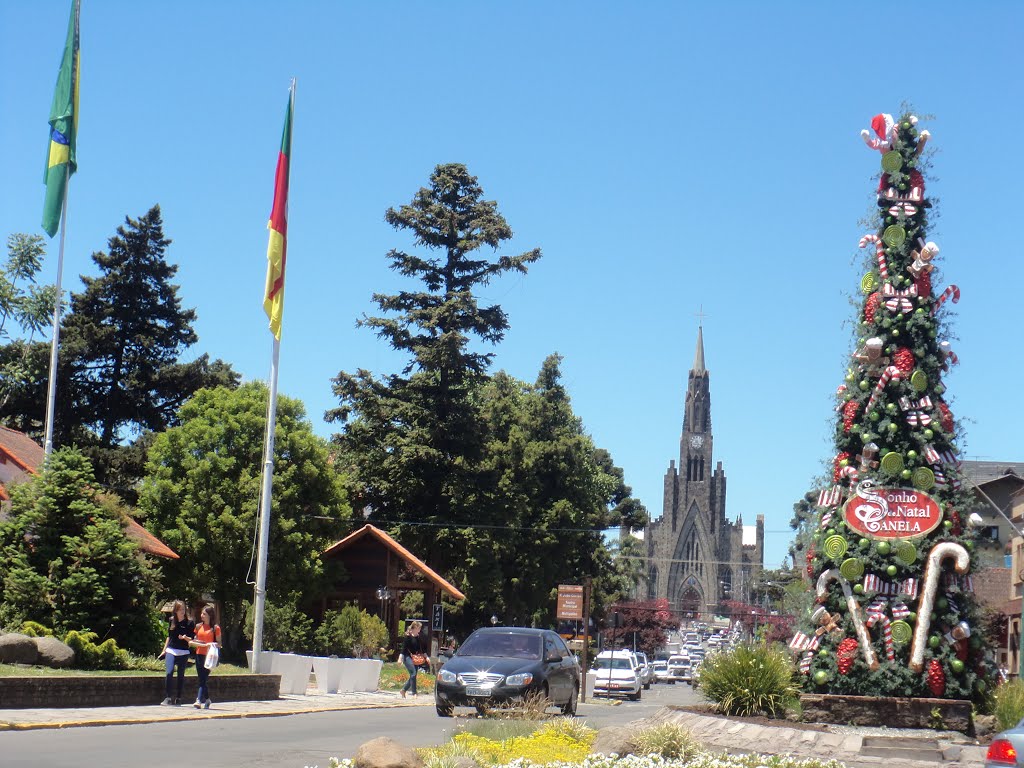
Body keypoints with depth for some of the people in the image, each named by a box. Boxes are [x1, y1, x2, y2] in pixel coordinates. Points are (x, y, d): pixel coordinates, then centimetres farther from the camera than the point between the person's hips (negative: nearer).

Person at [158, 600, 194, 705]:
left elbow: (192, 639, -1)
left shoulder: (190, 623, -2)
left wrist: (185, 637, -21)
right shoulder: (171, 621, 8)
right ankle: (168, 697, -11)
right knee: (169, 673, -11)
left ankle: (178, 698, 12)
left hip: (183, 652, -2)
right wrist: (164, 650, 18)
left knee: (181, 675, 4)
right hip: (171, 651, 2)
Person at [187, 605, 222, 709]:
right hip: (199, 654, 6)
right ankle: (207, 699, 19)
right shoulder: (198, 626, 12)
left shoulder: (215, 627, -2)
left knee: (204, 678, -12)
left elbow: (219, 643, 0)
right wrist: (191, 641, 0)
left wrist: (212, 645, -18)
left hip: (209, 656, -5)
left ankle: (199, 700, -17)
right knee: (202, 678, 9)